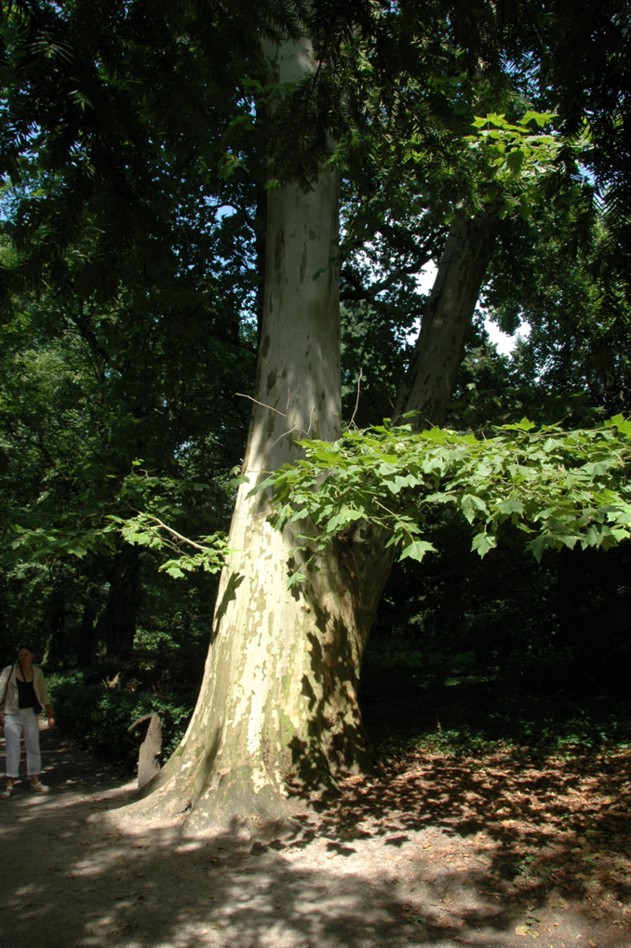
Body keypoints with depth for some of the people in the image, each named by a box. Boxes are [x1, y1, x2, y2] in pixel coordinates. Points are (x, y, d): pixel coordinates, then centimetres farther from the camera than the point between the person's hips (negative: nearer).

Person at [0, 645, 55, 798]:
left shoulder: (37, 672, 2)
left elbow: (44, 695, 7)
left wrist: (50, 715, 5)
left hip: (30, 713, 3)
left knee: (34, 747, 7)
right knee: (13, 749, -3)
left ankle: (35, 782, 16)